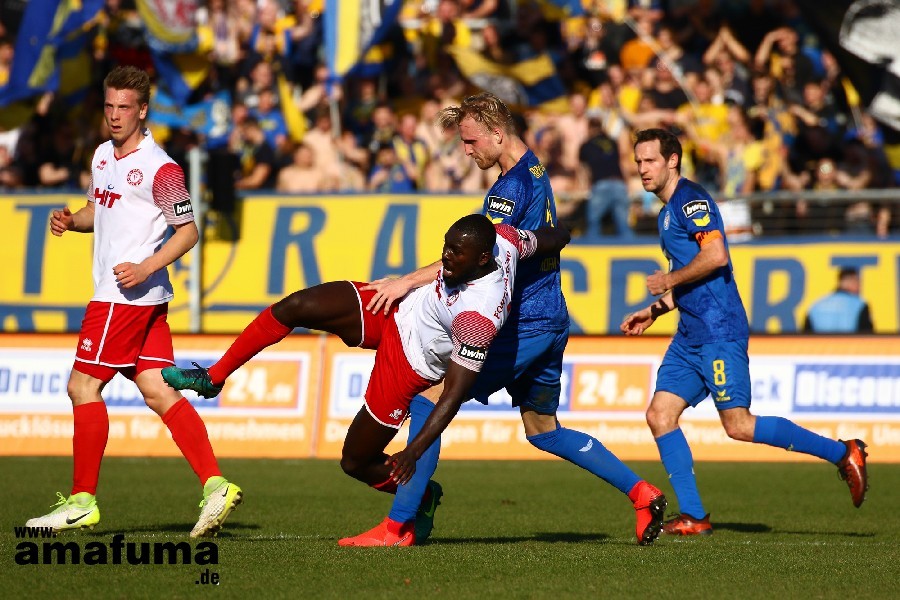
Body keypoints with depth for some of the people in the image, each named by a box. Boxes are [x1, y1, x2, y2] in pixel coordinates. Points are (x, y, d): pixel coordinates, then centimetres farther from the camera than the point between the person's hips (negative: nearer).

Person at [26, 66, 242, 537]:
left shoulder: (159, 169, -13)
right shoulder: (102, 156, 13)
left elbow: (188, 231, -10)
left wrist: (146, 268, -22)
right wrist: (70, 220, 6)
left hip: (129, 294, -9)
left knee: (82, 386, -5)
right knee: (158, 392, 3)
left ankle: (82, 501, 0)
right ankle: (215, 485, -3)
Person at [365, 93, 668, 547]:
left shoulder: (514, 185, -16)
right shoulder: (536, 174, 15)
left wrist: (408, 281, -27)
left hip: (522, 326, -10)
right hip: (548, 322, 10)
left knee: (428, 399, -10)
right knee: (544, 430, 20)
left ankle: (401, 524, -12)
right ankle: (642, 495, 19)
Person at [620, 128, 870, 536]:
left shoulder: (690, 200, -9)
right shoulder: (668, 212, 22)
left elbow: (716, 255, -21)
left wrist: (669, 280, -10)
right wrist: (654, 311, 23)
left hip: (718, 331, -10)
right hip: (690, 336, 10)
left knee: (739, 426, -13)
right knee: (660, 415, 0)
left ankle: (842, 453, -4)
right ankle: (693, 517, 0)